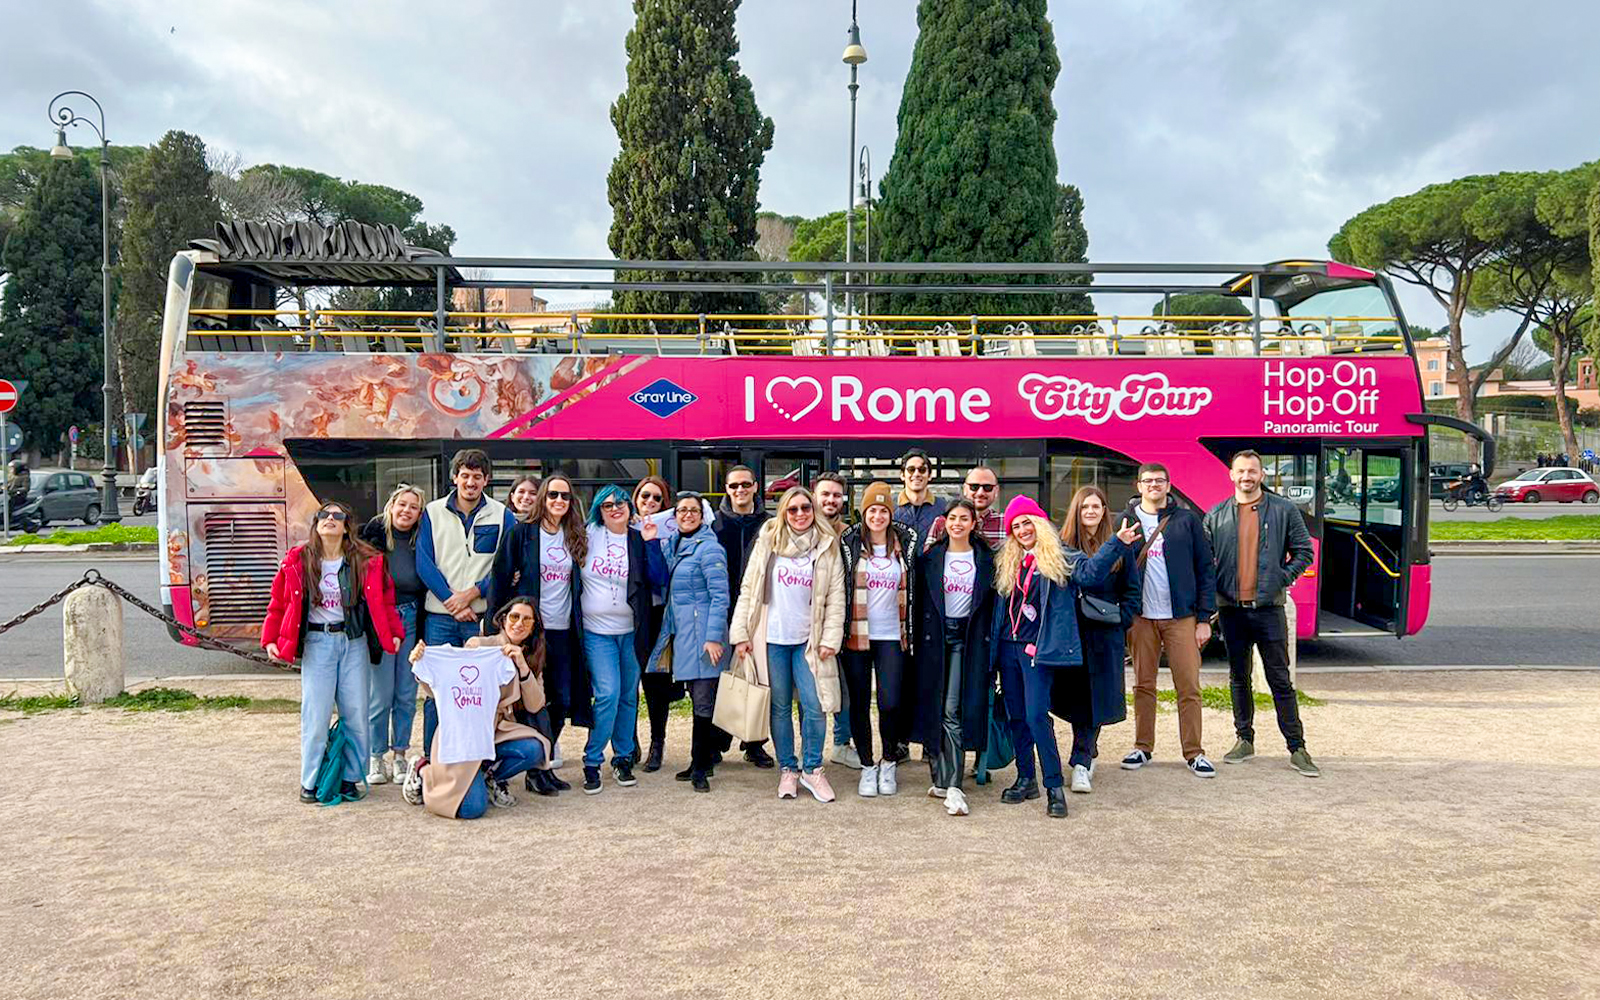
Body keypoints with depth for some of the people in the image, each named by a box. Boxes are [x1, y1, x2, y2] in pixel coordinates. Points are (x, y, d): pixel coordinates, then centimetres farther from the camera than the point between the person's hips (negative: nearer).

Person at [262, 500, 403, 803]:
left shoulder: (366, 561, 2)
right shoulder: (297, 561, 3)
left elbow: (382, 600, 5)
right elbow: (279, 603, 9)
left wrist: (393, 633, -5)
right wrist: (271, 640, 2)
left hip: (354, 642, 1)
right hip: (317, 643, -1)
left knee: (356, 714, 1)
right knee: (316, 715, -3)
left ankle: (349, 779, 14)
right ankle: (311, 781, 10)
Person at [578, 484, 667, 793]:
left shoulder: (639, 540, 2)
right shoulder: (588, 535, -1)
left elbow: (659, 579, -7)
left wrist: (651, 543, -14)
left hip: (631, 631, 2)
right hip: (597, 631, -2)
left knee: (628, 696, 10)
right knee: (608, 694, -13)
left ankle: (623, 758, 25)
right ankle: (592, 762, 1)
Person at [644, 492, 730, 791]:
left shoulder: (708, 547, -9)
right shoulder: (672, 543, 13)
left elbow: (720, 595, -13)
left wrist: (714, 637, -19)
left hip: (701, 632, -7)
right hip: (680, 630, 7)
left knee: (703, 701, -3)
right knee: (696, 697, 13)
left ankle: (700, 767, 4)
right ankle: (700, 762, 21)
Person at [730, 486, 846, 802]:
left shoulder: (828, 547, 4)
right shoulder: (768, 542, 2)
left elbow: (835, 598, 3)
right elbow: (748, 589, 2)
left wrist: (831, 639, -4)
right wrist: (741, 633, -3)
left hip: (808, 640, 0)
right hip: (772, 638, 0)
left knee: (814, 707, -5)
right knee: (780, 707, 7)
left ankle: (812, 770, 13)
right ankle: (788, 769, 22)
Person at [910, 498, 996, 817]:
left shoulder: (985, 560, 5)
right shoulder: (930, 558, 6)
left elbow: (991, 605, 6)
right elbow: (920, 600, 7)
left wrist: (990, 647, -1)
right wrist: (917, 639, 1)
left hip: (968, 639, -2)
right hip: (934, 636, 2)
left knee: (953, 711, -10)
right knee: (932, 707, 3)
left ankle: (952, 786, -11)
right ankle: (940, 779, 14)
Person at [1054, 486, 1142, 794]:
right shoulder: (1062, 547, 5)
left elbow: (1133, 589, 10)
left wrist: (1121, 617, -3)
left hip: (1105, 635, 0)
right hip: (1070, 633, 0)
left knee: (1094, 699, -3)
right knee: (1075, 698, 4)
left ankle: (1081, 763, -1)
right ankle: (1089, 754, 24)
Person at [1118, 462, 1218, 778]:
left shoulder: (1186, 520, 4)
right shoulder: (1127, 520, 6)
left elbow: (1205, 569, 3)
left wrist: (1204, 618, -2)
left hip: (1182, 617, -1)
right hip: (1141, 617, 1)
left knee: (1189, 687, -1)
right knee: (1143, 686, 8)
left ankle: (1194, 752, 7)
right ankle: (1142, 747, 18)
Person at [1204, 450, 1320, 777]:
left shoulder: (1284, 510, 2)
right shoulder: (1216, 516, 7)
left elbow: (1303, 551, 6)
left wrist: (1283, 578, -5)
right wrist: (1214, 593, 0)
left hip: (1269, 607, -2)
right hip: (1231, 608, 2)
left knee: (1280, 680, 0)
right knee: (1238, 678, 11)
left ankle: (1297, 748, 5)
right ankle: (1244, 740, 22)